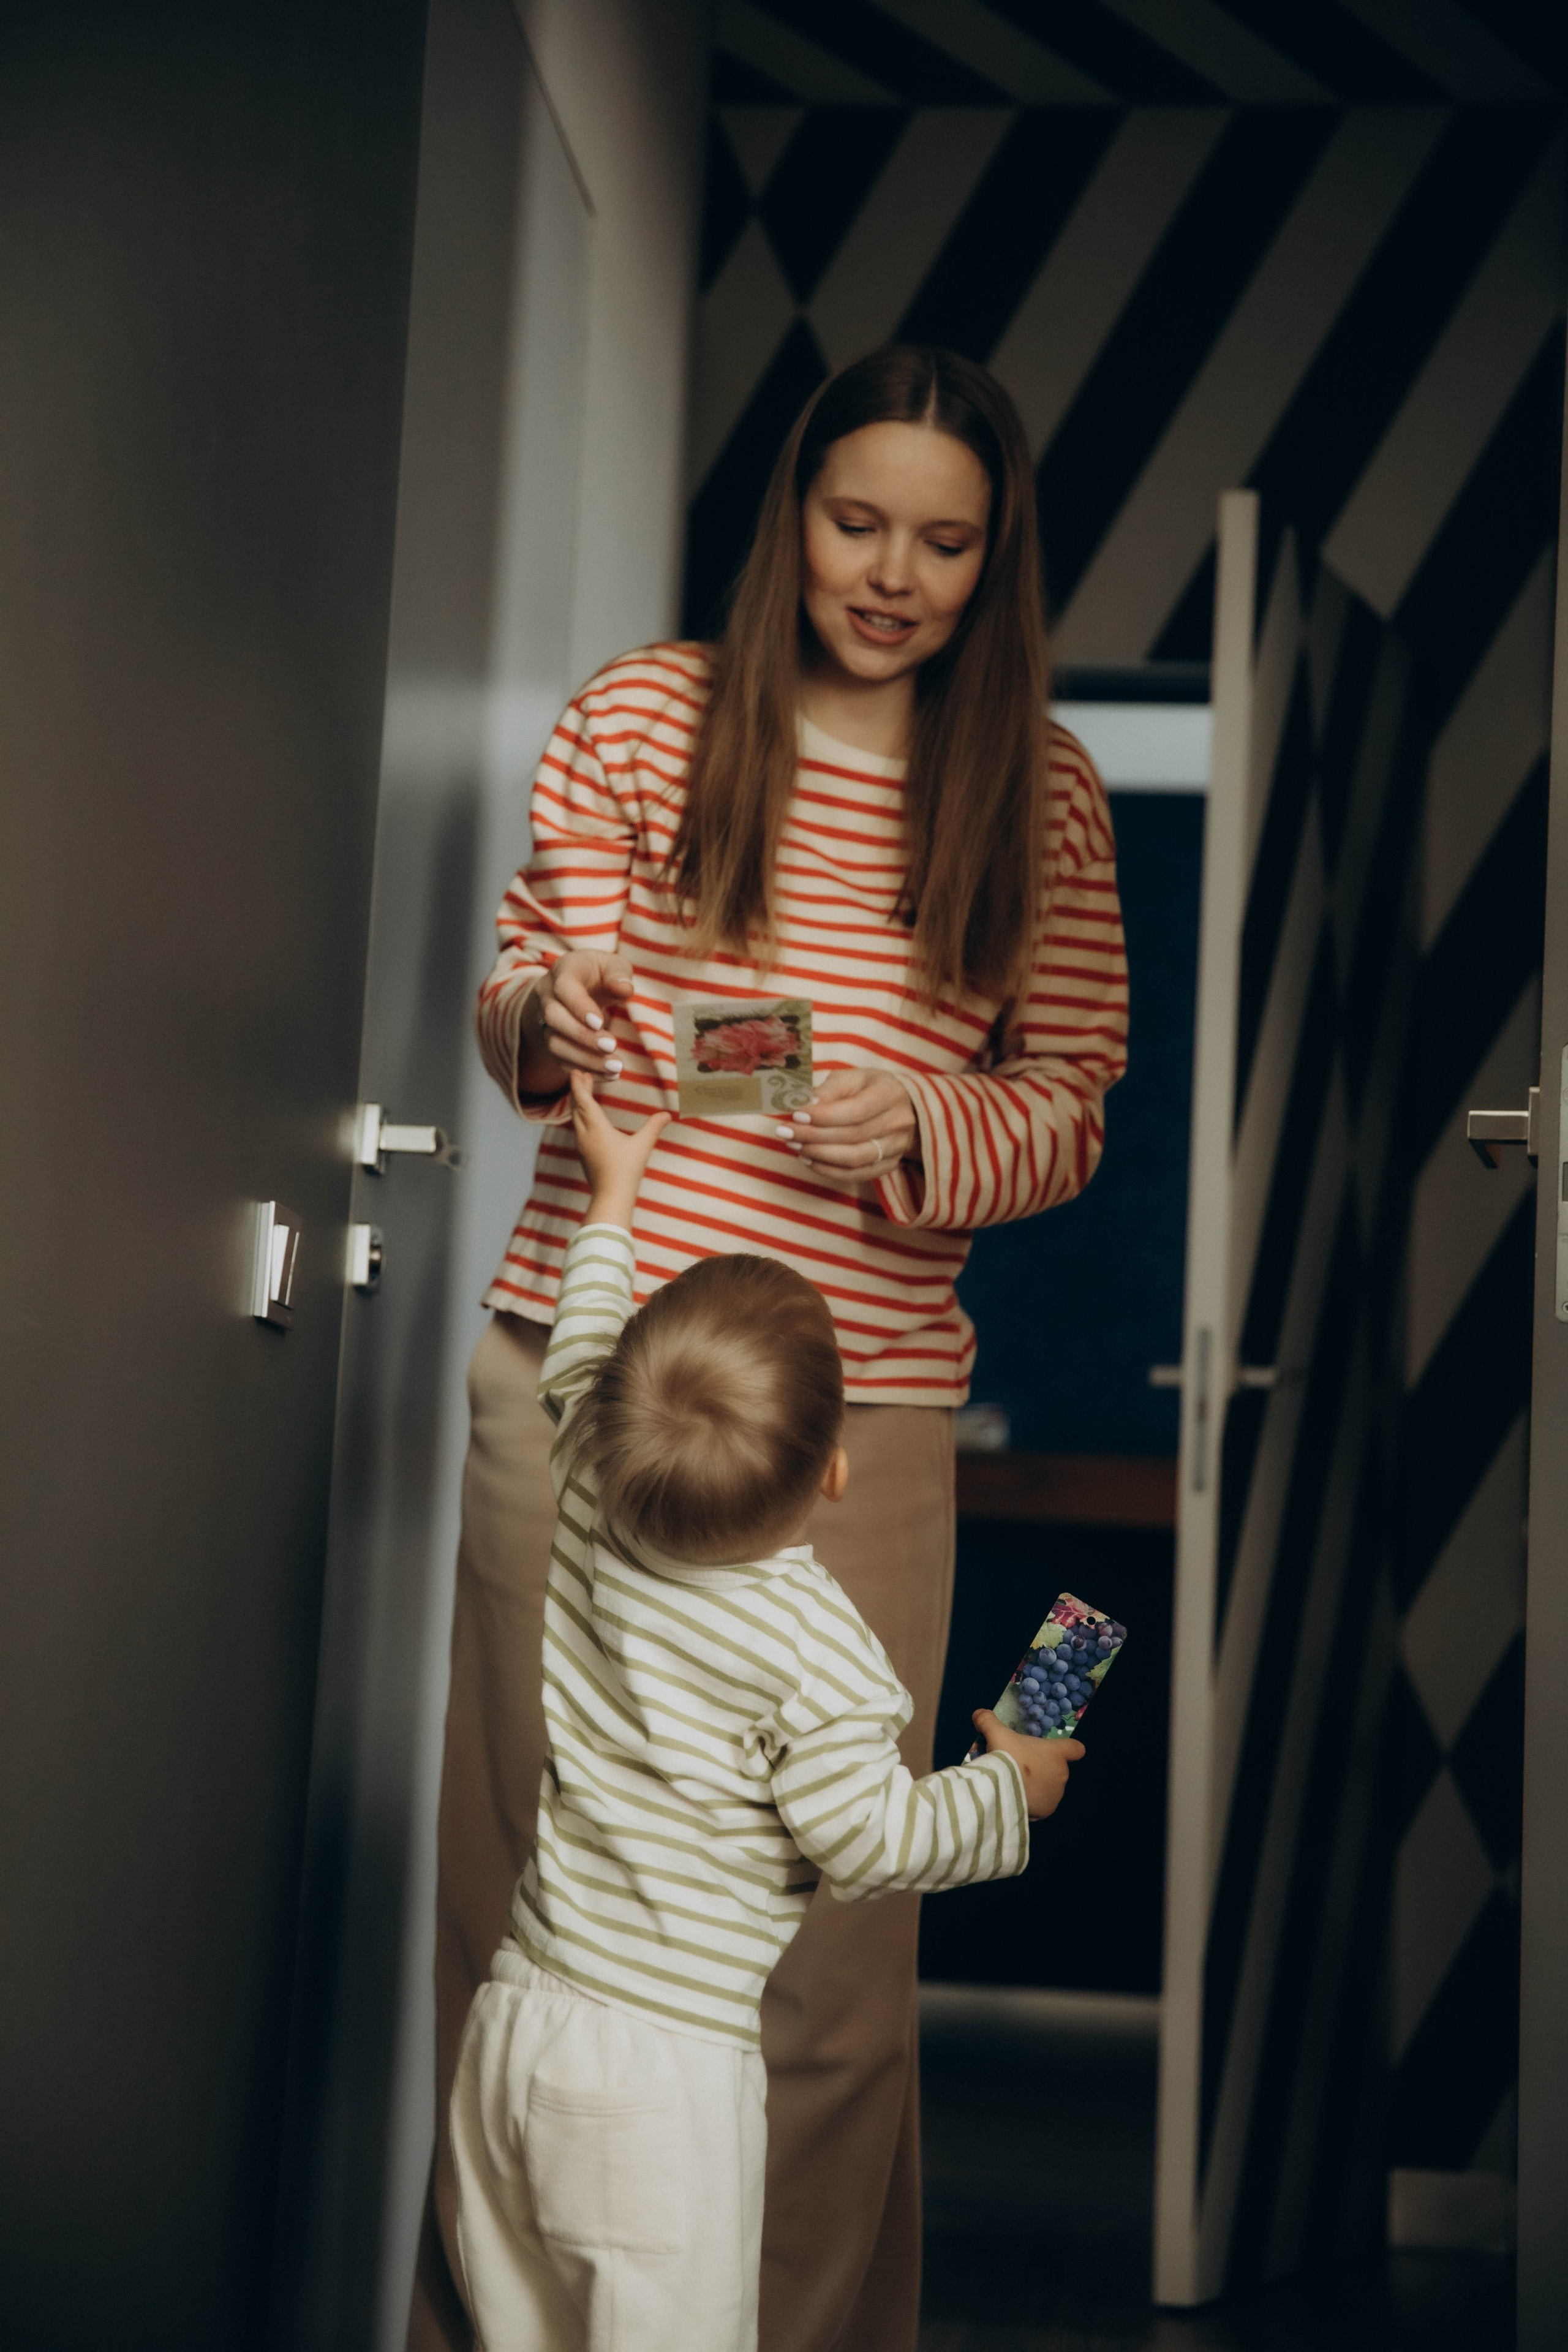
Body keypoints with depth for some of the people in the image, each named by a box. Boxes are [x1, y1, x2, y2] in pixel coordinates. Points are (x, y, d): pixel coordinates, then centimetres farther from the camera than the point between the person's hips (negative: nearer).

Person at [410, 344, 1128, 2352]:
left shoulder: (1041, 791, 8)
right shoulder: (643, 713, 7)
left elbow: (1072, 1104, 8)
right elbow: (512, 992, 11)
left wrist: (927, 1134, -13)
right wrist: (543, 1016, -12)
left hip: (857, 1413, 0)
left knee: (826, 1949, 0)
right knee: (527, 1882, 5)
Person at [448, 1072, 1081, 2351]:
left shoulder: (591, 1511, 0)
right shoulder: (814, 1645, -16)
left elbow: (575, 1365, 19)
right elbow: (870, 1841, -10)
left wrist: (612, 1199, 32)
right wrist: (1009, 1787, 7)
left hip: (516, 2017, 6)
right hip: (664, 2063, -6)